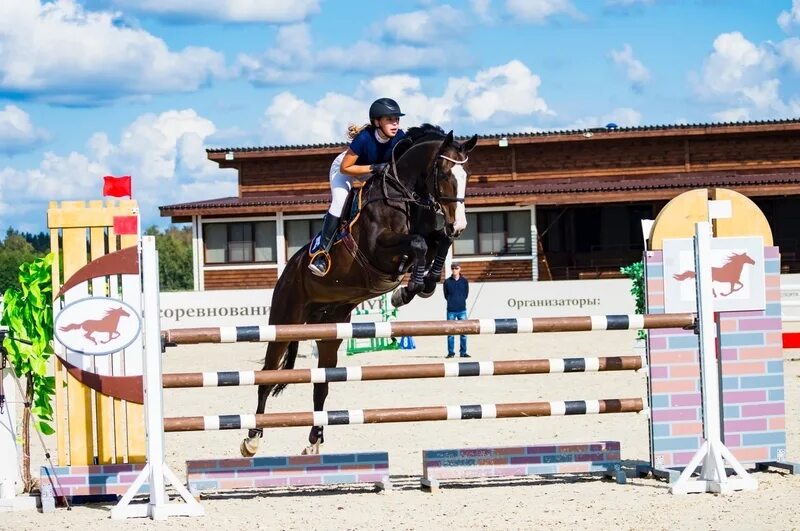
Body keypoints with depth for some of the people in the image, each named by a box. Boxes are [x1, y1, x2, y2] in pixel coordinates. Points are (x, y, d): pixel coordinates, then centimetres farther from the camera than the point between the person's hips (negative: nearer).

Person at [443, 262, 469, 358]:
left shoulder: (464, 281, 6)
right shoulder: (447, 282, 4)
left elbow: (466, 294, 11)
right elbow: (446, 295, 9)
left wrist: (461, 301, 5)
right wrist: (452, 302, 3)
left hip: (462, 310, 1)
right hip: (451, 310, -1)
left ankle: (463, 352, 7)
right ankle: (451, 352, 5)